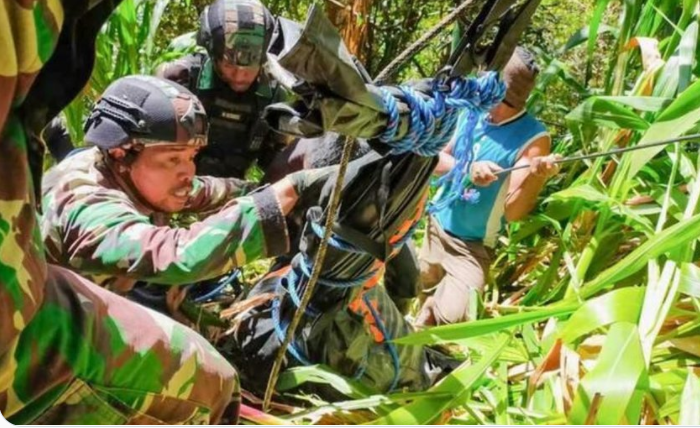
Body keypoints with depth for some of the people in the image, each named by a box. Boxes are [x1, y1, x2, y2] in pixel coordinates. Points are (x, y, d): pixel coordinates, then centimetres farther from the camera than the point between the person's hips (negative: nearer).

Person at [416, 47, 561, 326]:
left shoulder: (533, 139, -19)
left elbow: (514, 212, -22)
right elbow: (435, 160, -5)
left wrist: (535, 177, -42)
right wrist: (467, 168, -25)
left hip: (472, 247, -5)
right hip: (435, 227, 5)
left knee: (453, 316, -23)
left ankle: (436, 304, 8)